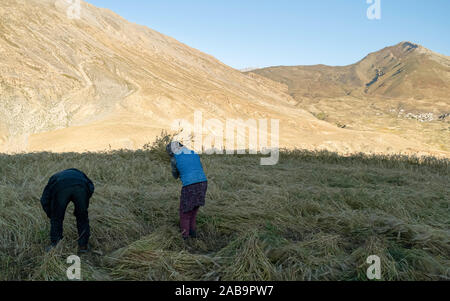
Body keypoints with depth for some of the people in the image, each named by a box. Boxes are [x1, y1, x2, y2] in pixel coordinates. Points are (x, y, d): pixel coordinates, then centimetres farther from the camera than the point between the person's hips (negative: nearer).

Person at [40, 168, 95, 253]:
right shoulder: (78, 174, 44)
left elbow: (44, 200, 29)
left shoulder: (54, 178, 42)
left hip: (61, 189, -1)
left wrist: (51, 215, 39)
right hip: (81, 188, 1)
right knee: (82, 217, 21)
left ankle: (55, 246, 30)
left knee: (56, 218, 22)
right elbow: (91, 187, 25)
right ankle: (83, 246, 27)